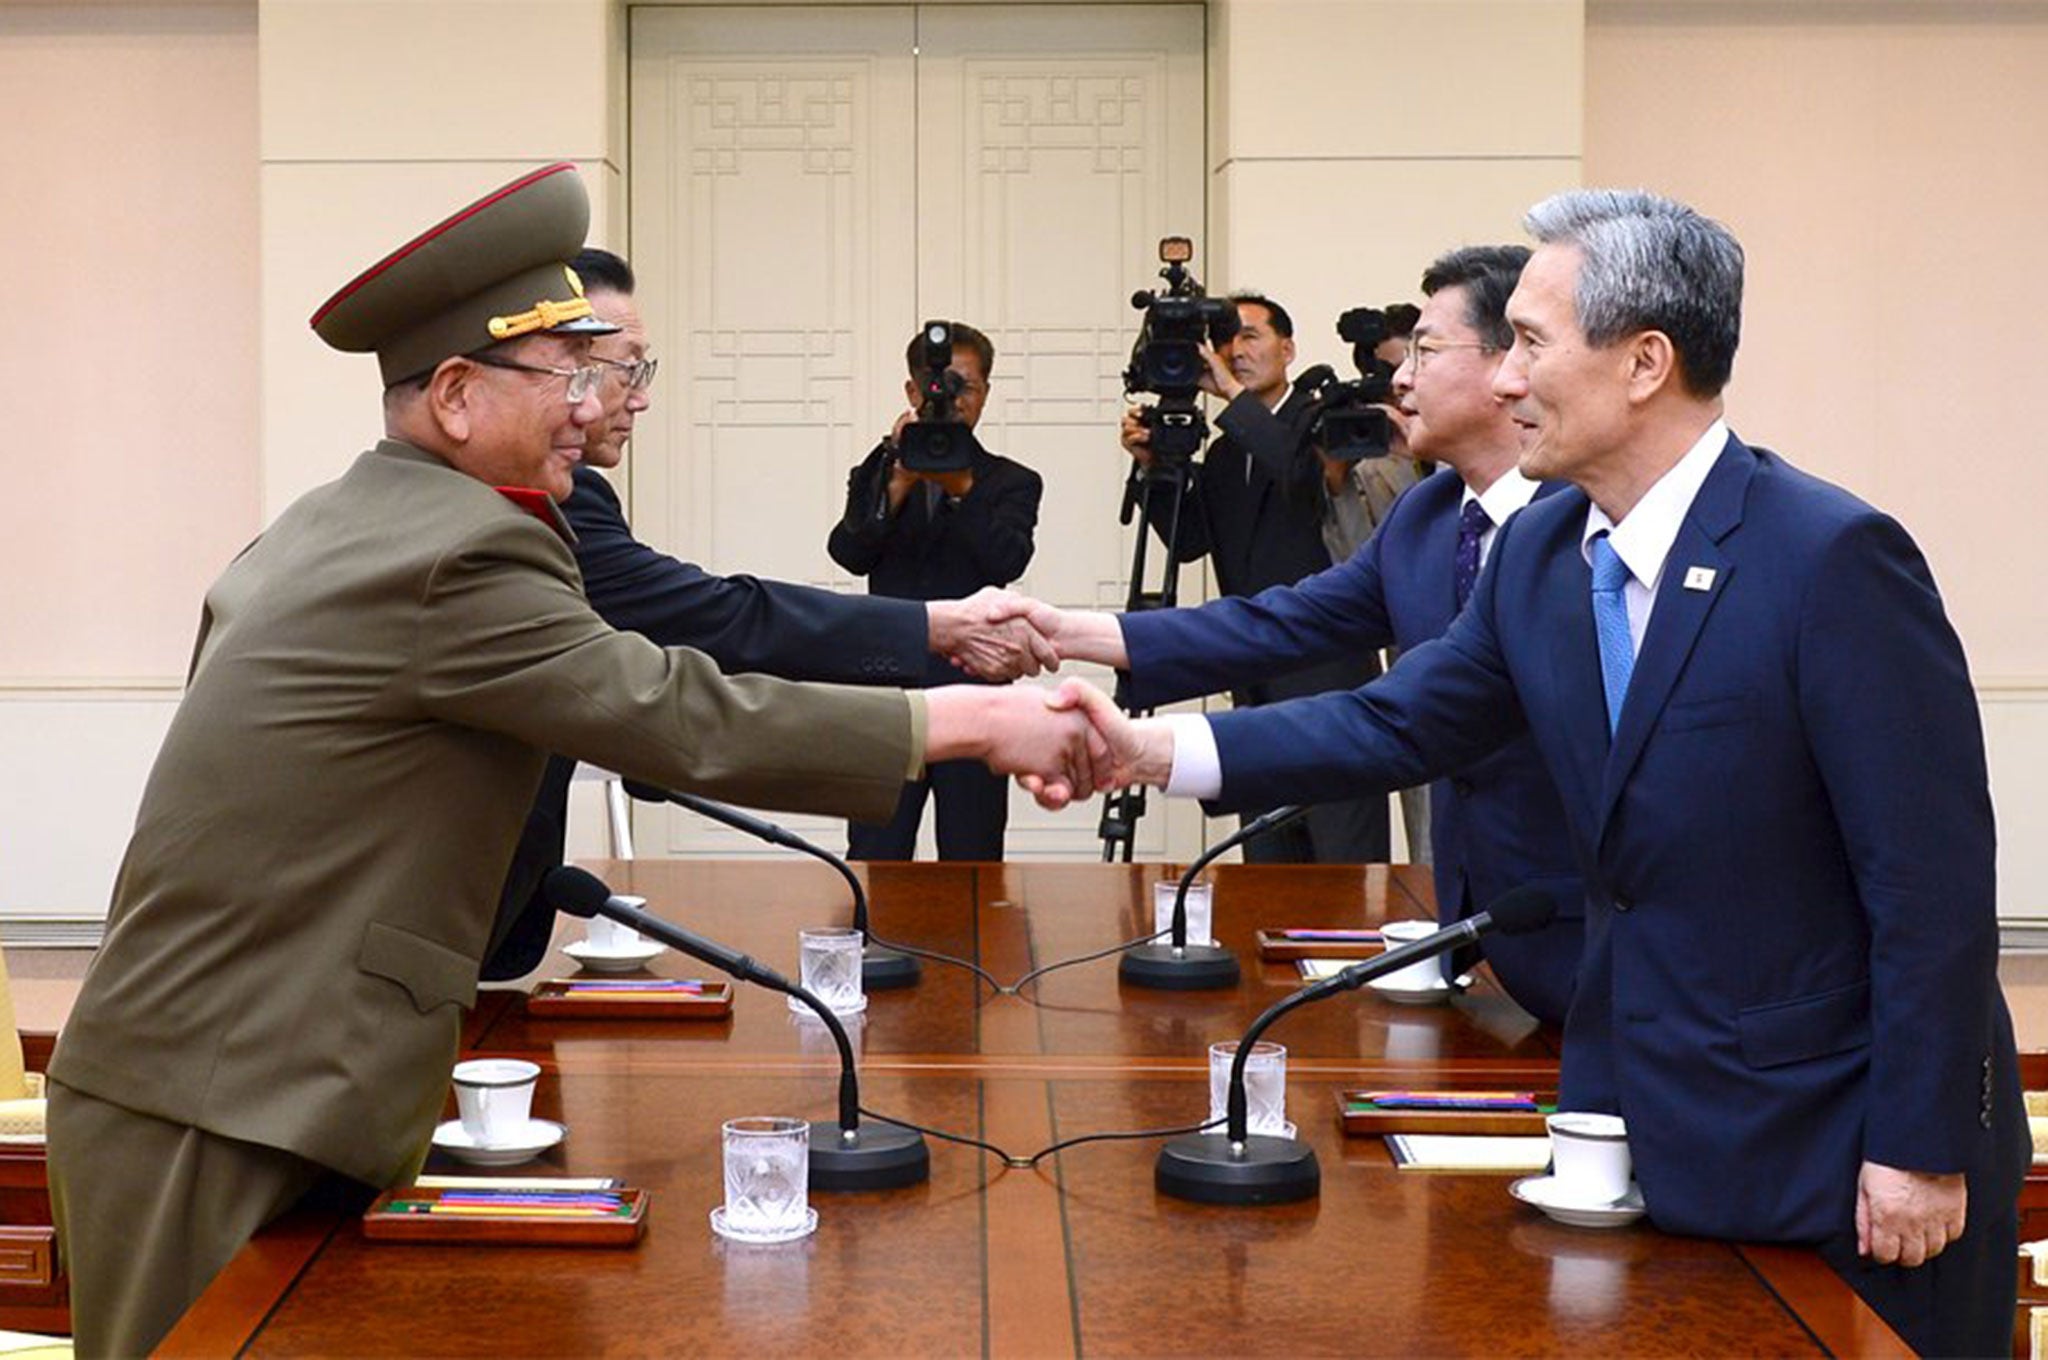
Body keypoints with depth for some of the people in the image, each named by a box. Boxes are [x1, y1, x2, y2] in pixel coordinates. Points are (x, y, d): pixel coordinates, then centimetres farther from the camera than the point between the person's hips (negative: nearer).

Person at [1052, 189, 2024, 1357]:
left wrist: (1920, 1152, -17)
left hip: (1838, 1133, -6)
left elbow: (1933, 880, -20)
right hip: (1644, 1120, 7)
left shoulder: (1834, 558, -21)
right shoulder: (1541, 551, 1)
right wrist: (1157, 749, -1)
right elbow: (1403, 722, 9)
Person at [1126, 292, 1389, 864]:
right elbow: (1190, 539, 8)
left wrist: (1234, 394, -18)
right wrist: (1152, 463, -6)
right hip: (1259, 684, 7)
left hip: (1329, 673, -7)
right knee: (1268, 859, 9)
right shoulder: (1224, 452, 18)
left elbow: (1303, 475, -24)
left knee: (1346, 856, -8)